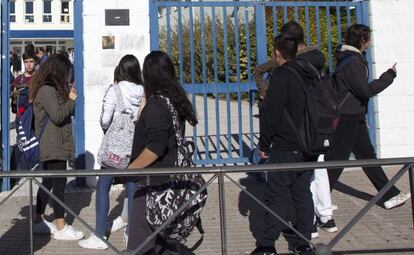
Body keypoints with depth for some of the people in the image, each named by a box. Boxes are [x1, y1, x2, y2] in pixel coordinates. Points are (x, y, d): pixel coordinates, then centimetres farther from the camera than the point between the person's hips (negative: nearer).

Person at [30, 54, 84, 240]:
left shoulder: (52, 89, 16)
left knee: (48, 182, 14)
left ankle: (39, 222, 23)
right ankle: (61, 228, -1)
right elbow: (58, 116, -21)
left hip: (52, 145, 10)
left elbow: (68, 112, 19)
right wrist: (71, 99, -10)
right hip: (53, 146, -10)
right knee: (59, 183, -7)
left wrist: (68, 96, 5)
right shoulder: (46, 90, -16)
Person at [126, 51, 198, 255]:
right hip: (171, 177, 9)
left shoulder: (156, 104, -17)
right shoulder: (176, 100, 9)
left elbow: (155, 148, -25)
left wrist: (130, 168, -15)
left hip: (154, 181, -9)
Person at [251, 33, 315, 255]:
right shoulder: (309, 75, 12)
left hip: (284, 148, -7)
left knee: (277, 195, -2)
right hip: (308, 147, 7)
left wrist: (264, 144, -6)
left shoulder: (281, 76, -11)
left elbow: (270, 113, -14)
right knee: (303, 193, 12)